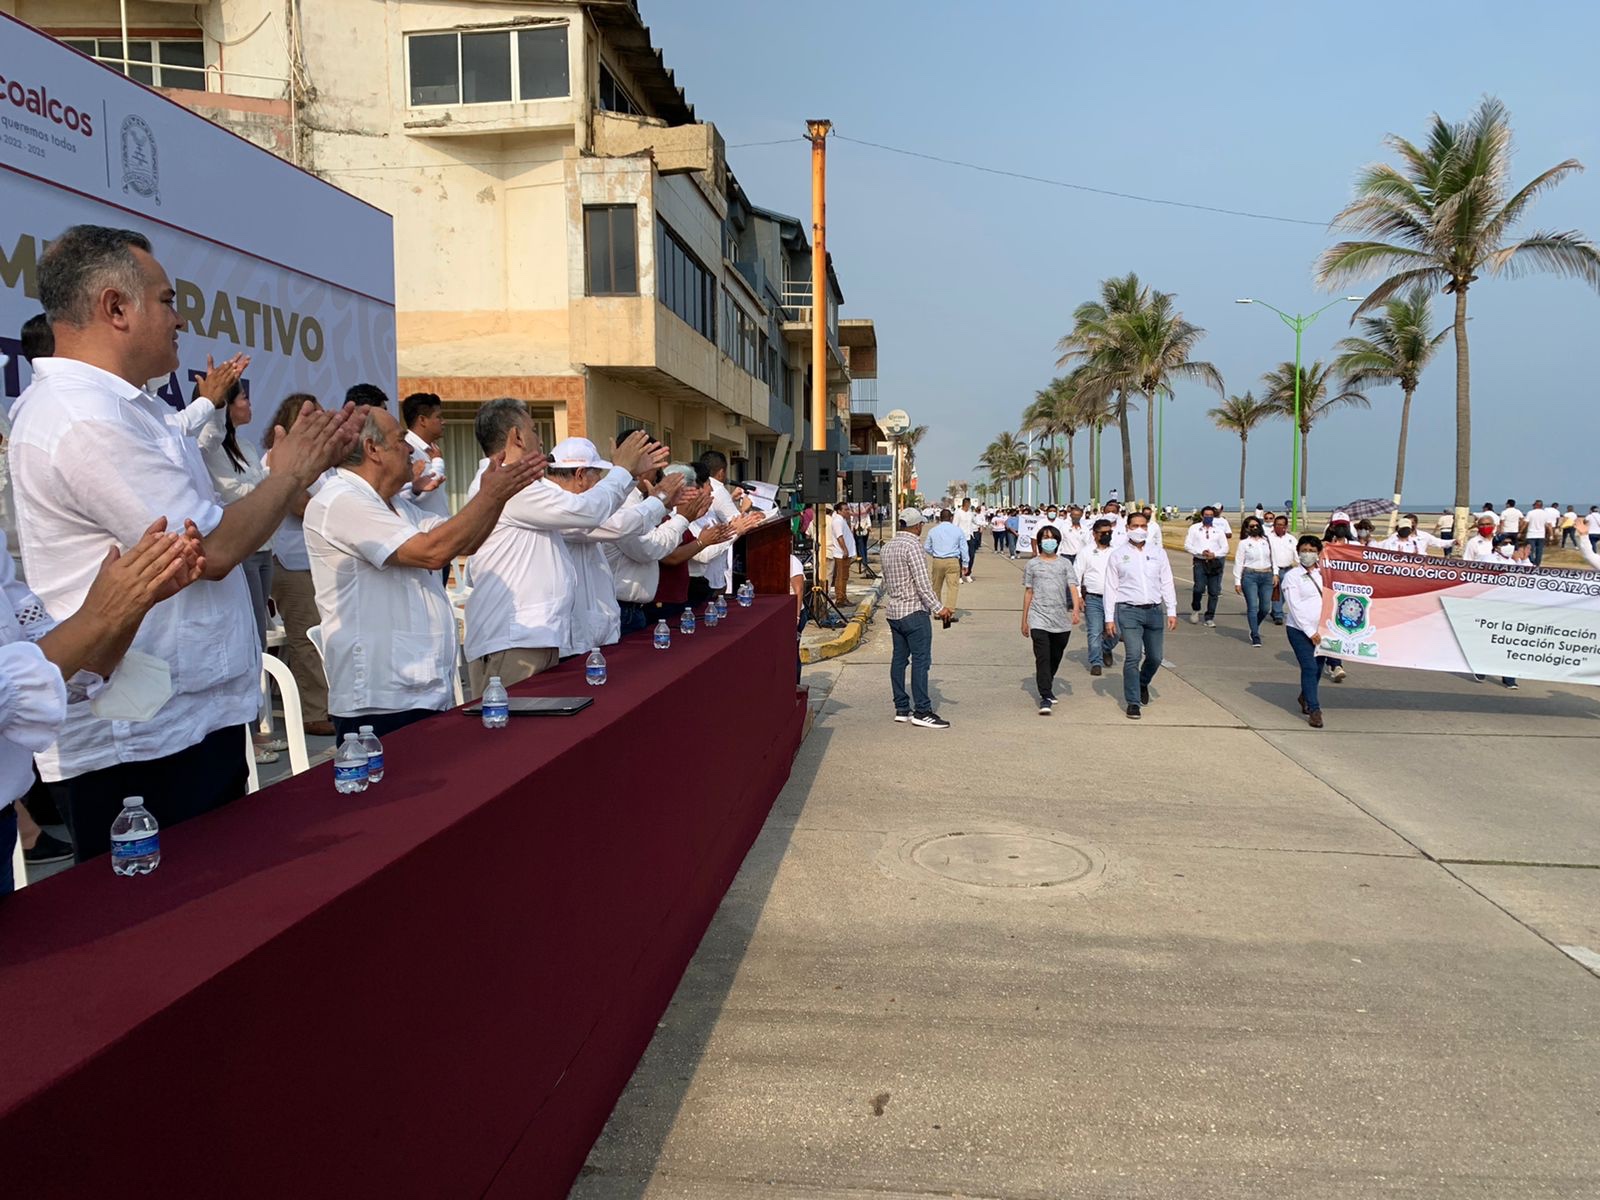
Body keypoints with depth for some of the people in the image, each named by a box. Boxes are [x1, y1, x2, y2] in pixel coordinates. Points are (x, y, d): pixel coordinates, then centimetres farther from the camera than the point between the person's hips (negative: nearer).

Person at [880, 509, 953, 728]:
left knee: (899, 658, 10)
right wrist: (938, 607, -17)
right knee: (921, 660, -7)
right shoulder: (912, 545, -13)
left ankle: (901, 708, 13)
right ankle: (922, 711, -8)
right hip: (914, 611, -9)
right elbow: (922, 581, -19)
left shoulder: (888, 546, 13)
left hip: (893, 611, 9)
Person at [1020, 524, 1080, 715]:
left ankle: (1047, 687, 36)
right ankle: (1045, 698, -13)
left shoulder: (1064, 564, 7)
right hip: (1039, 619, -2)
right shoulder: (1032, 564, 6)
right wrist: (1024, 620, 10)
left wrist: (1076, 609, -21)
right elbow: (1028, 592, 10)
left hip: (1061, 620, 2)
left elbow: (1073, 588, -3)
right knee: (1042, 658, -12)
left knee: (1055, 658, 14)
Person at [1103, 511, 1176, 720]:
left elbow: (1167, 583, 11)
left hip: (1154, 610, 3)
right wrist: (1109, 618, -2)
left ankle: (1143, 683, 39)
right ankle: (1133, 702, -2)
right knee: (1133, 657, -10)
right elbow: (1111, 588, 3)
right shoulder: (1118, 556, 4)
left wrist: (1172, 612, 4)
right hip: (1129, 611, -3)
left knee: (1155, 657, 9)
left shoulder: (1158, 553, 11)